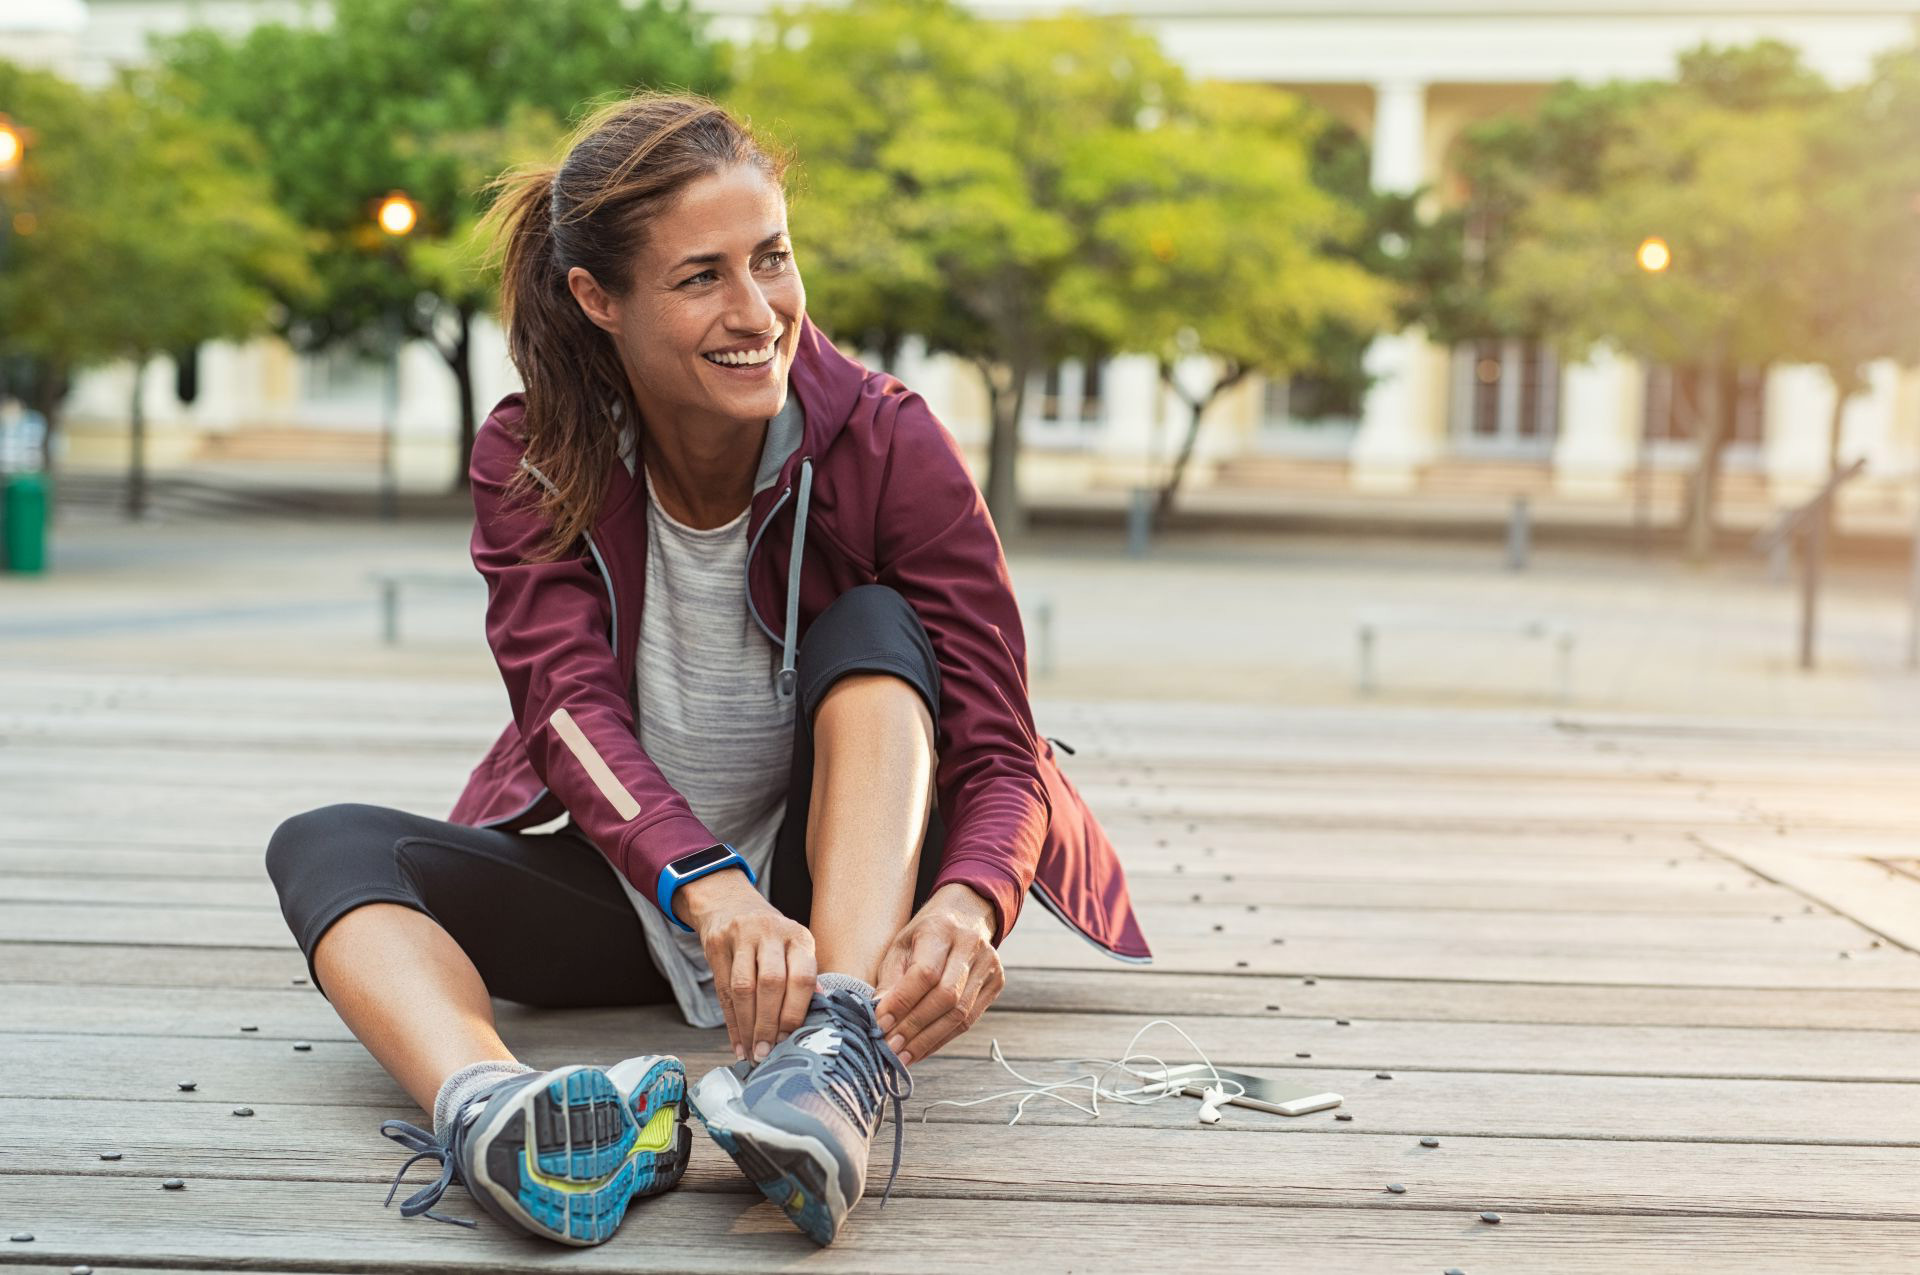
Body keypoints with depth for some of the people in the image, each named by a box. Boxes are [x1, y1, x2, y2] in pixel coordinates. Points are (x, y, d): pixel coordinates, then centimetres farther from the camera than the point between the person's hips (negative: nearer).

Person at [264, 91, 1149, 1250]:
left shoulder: (888, 445, -15)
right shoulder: (533, 460, -10)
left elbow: (1002, 756, -20)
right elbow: (573, 706, -25)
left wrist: (969, 903, -45)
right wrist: (711, 893, -47)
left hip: (848, 891, -1)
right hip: (628, 885, 2)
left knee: (873, 627, -27)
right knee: (325, 846, -20)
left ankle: (841, 1059, -46)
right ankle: (487, 1108, -52)